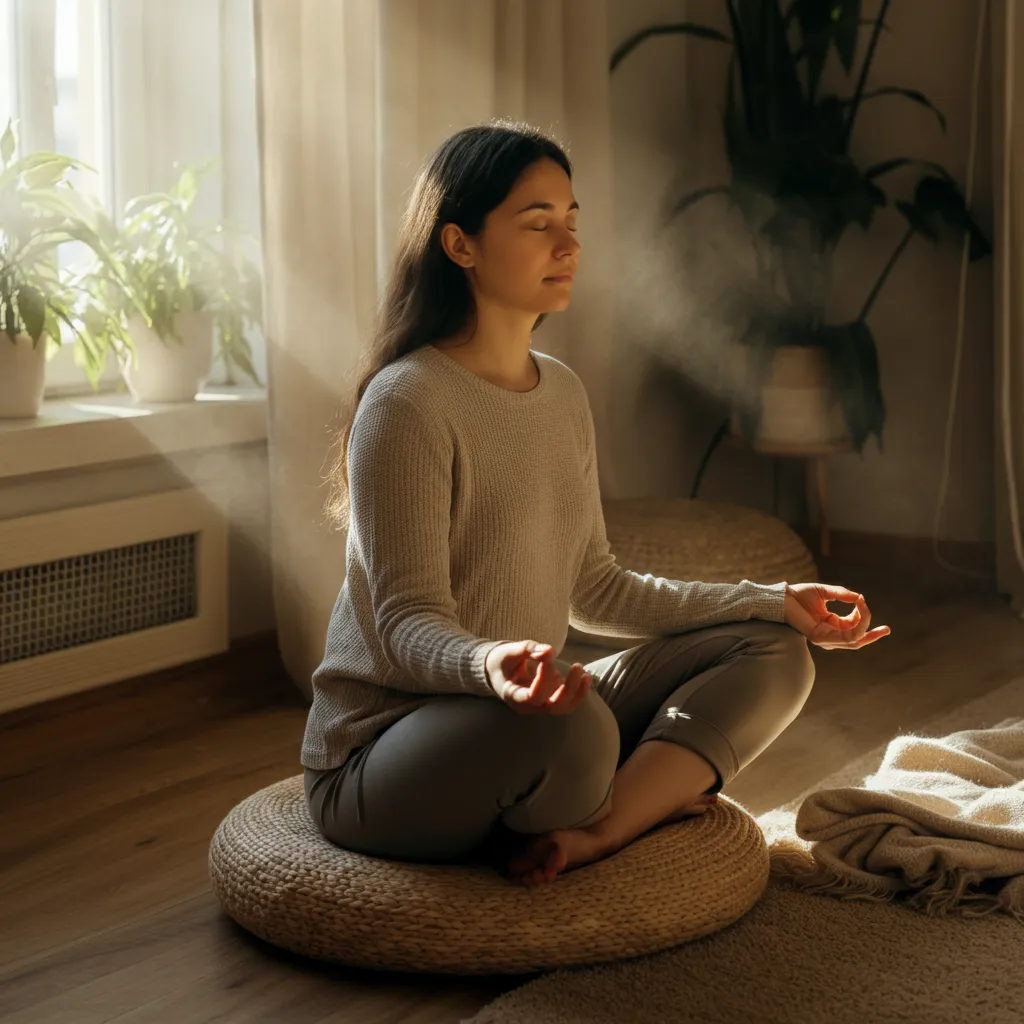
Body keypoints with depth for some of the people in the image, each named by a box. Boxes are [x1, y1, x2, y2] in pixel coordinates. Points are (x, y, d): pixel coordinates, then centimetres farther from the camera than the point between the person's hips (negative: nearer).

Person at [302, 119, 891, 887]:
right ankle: (650, 797, -4)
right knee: (570, 727, -40)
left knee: (771, 655, -2)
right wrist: (492, 666, -44)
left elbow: (593, 589, 14)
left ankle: (592, 833, -21)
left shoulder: (564, 393, 10)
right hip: (381, 758, -8)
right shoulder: (407, 405, -16)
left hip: (527, 720, 9)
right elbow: (406, 622, -20)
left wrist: (775, 602, 9)